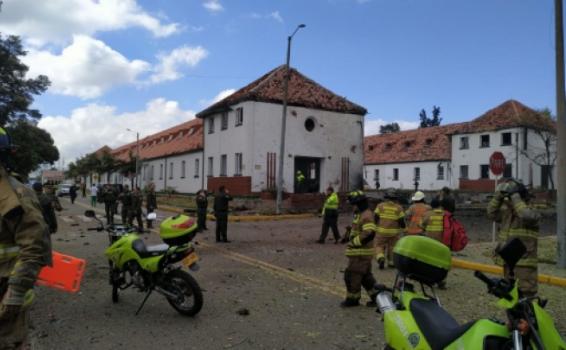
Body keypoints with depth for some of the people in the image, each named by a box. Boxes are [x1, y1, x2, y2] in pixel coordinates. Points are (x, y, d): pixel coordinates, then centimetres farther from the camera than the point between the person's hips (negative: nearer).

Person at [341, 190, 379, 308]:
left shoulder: (366, 216, -18)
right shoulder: (361, 214, 14)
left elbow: (369, 234, -31)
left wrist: (354, 242, -23)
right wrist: (352, 239, 10)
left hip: (361, 253, -10)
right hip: (361, 252, 10)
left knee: (352, 275, -1)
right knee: (366, 276, 16)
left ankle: (352, 299, 11)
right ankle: (377, 297, 22)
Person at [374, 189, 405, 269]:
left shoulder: (380, 206, -3)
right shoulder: (398, 208, -3)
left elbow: (376, 218, -1)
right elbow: (401, 221, -4)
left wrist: (376, 226, 15)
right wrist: (404, 228, 14)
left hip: (382, 231, 0)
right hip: (394, 232, 1)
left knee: (379, 245, 9)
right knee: (392, 247, 16)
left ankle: (381, 258, -14)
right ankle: (391, 262, 21)